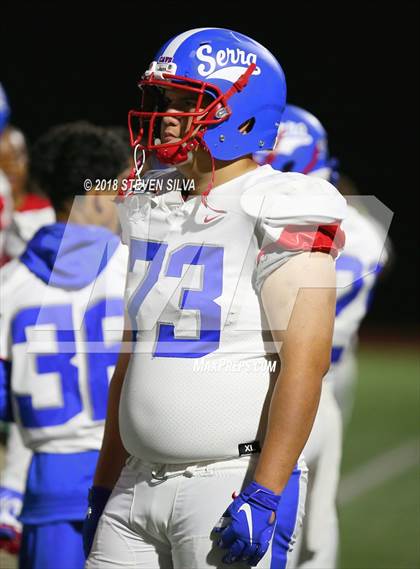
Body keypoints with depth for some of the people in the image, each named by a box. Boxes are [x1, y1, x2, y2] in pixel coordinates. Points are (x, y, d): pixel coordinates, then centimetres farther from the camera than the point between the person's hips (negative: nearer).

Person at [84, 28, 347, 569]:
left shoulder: (277, 216, -10)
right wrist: (104, 487, 19)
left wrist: (264, 497, -22)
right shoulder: (153, 209, 13)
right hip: (141, 484, 7)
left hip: (234, 484, -7)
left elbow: (304, 364, -17)